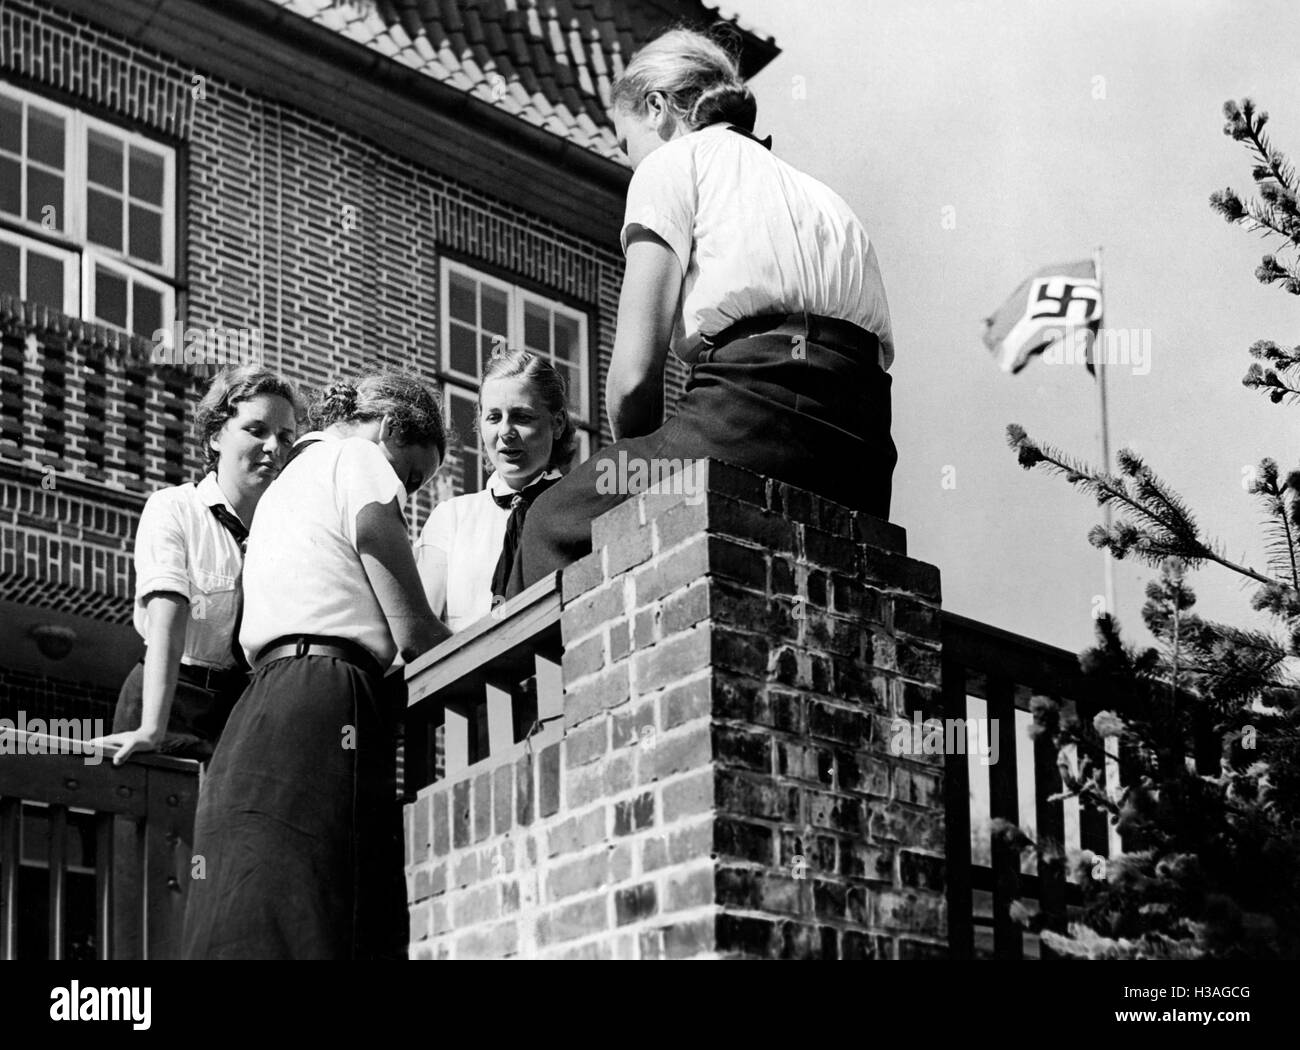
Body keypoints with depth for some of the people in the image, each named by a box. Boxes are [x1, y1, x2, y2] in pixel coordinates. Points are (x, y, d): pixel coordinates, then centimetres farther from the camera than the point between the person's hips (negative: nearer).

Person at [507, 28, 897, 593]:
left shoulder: (672, 162, 13)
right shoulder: (821, 193, 34)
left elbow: (634, 373, 1)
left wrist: (641, 468, 18)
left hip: (757, 410, -7)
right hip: (864, 467, 7)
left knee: (552, 524, 10)